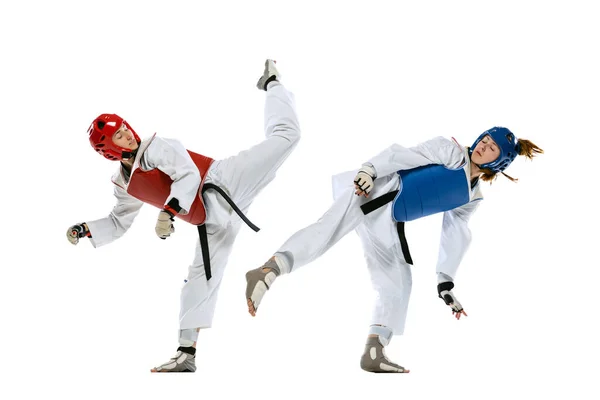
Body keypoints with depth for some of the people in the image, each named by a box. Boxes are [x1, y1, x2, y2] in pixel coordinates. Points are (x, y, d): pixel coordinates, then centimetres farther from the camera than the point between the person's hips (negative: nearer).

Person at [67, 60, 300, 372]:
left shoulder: (155, 147, -4)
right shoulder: (124, 185, 13)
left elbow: (189, 175, -16)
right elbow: (118, 223, 25)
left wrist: (168, 212, -29)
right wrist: (85, 229, 10)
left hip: (224, 181, -4)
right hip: (213, 220, 4)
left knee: (284, 135, -13)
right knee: (200, 280, 1)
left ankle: (272, 84, 13)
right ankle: (186, 354, 8)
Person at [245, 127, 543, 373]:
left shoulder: (471, 197, 22)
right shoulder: (451, 151, 4)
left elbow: (455, 237, 25)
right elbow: (405, 155, -6)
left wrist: (445, 282, 19)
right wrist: (369, 170, -22)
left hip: (386, 223, 8)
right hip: (373, 191, -8)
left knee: (397, 285, 6)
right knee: (331, 228, -33)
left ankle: (373, 353, 13)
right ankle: (268, 271, -53)